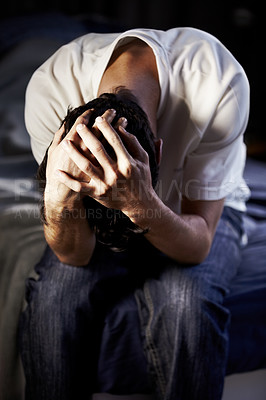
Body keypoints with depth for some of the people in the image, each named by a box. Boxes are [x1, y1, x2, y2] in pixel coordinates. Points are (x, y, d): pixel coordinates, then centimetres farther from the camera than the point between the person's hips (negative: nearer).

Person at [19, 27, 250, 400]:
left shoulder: (219, 82, -35)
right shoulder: (50, 87, -29)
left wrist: (141, 205, -50)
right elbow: (74, 255, -25)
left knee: (185, 300, -33)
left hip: (194, 213, -1)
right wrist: (58, 198, -48)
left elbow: (199, 245, -29)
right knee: (52, 294, -28)